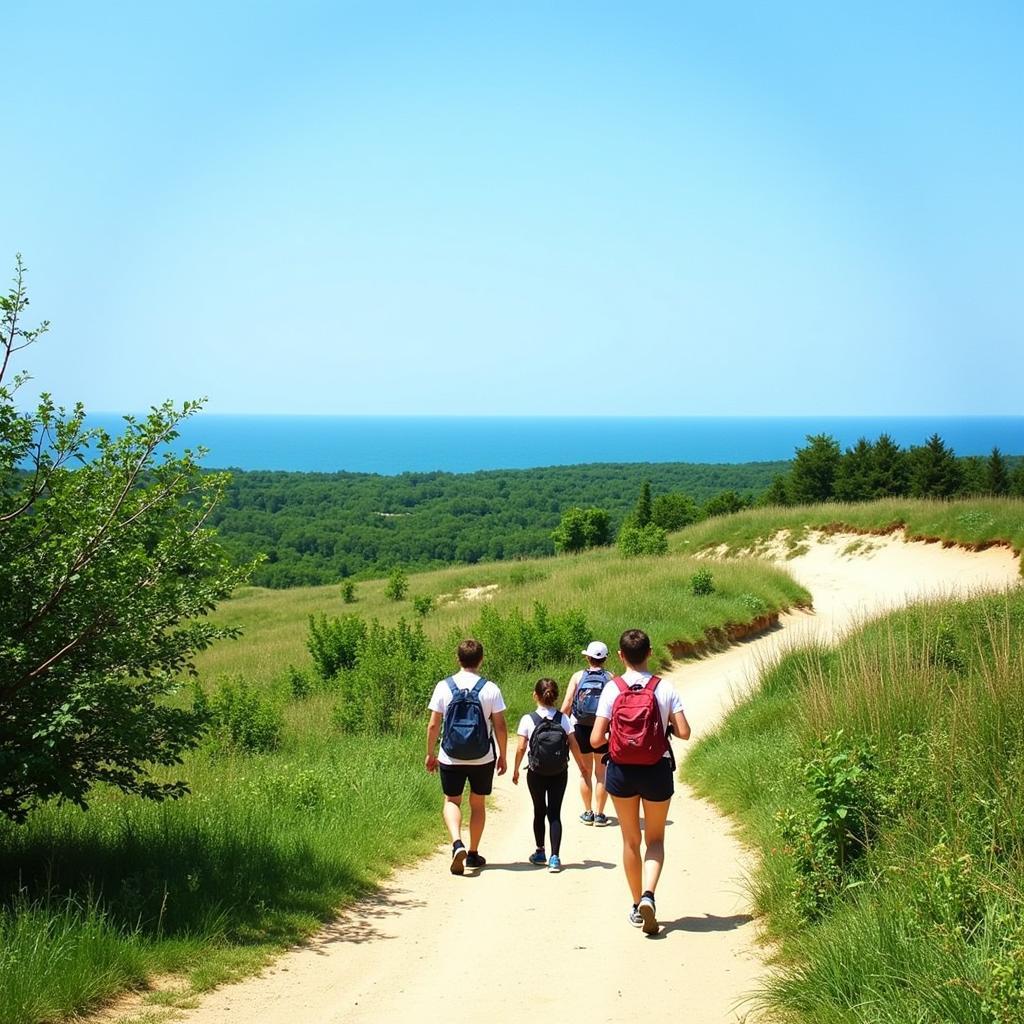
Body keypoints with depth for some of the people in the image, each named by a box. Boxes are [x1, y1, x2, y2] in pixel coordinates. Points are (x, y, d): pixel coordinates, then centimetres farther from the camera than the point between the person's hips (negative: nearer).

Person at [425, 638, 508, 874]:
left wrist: (430, 754, 9)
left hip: (451, 758, 0)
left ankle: (457, 844, -12)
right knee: (478, 803, 16)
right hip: (483, 758, 0)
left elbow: (433, 725, -3)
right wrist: (502, 756, 8)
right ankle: (473, 853, 23)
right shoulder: (490, 689, -7)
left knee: (451, 801, 12)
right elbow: (500, 726, -5)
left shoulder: (444, 687, -6)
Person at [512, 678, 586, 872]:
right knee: (554, 813, 3)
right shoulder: (563, 719, -5)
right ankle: (555, 857, -6)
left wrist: (516, 769, 4)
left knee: (539, 812, 15)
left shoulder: (528, 720, -9)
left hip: (536, 774, -1)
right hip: (559, 774, 1)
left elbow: (521, 748, -9)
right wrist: (582, 766, 12)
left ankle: (540, 853, 26)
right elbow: (574, 745, -3)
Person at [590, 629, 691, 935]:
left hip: (621, 772, 0)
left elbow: (596, 739, -11)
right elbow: (684, 732, -10)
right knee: (655, 838, 14)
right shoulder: (664, 688, -7)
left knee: (630, 840, 17)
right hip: (656, 771, 0)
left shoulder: (612, 689, -8)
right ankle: (648, 895, -9)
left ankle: (637, 906, 23)